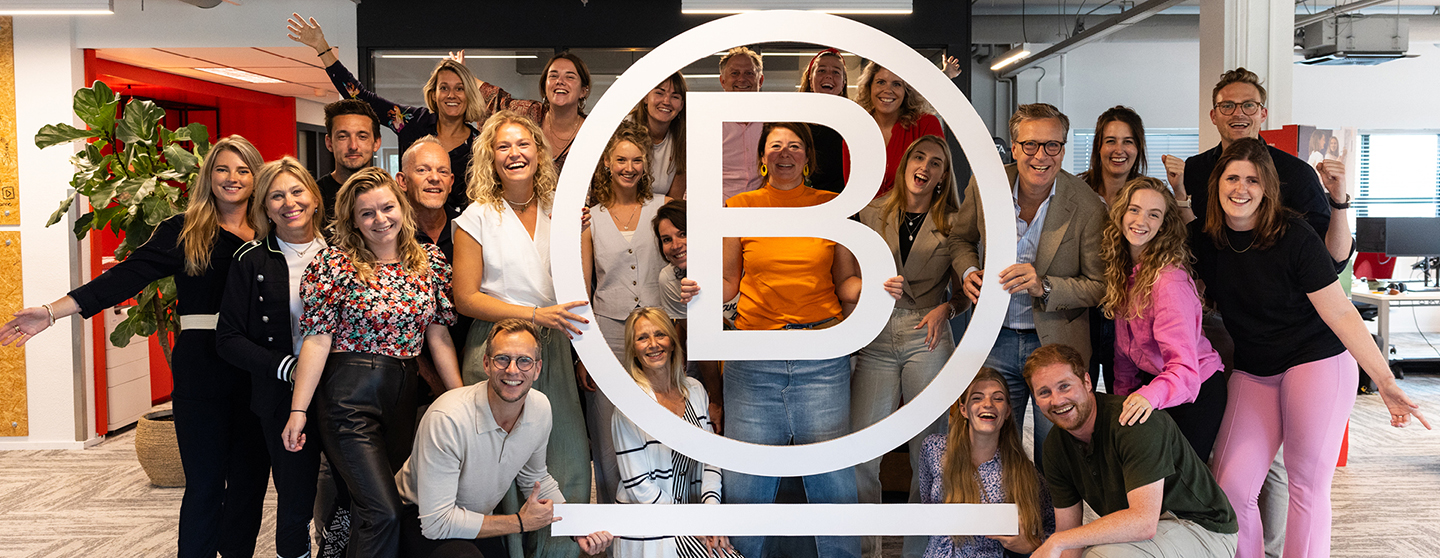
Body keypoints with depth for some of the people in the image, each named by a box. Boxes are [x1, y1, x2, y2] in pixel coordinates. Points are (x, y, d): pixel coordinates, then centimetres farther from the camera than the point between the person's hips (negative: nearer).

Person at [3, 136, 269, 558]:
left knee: (250, 473, 8)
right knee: (205, 480, -1)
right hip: (202, 362, -2)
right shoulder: (183, 231, 3)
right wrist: (52, 312, -7)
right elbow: (128, 275, -2)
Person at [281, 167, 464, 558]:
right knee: (383, 513, -12)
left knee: (369, 510, 12)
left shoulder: (431, 261, 6)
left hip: (404, 393, 4)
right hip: (349, 396, -4)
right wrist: (298, 410, -9)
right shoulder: (334, 264, -4)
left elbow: (439, 336, 7)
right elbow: (317, 339, -7)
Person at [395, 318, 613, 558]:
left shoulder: (541, 407, -9)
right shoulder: (447, 419, -30)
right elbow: (436, 522, -28)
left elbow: (535, 478, 10)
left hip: (478, 525, 7)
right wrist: (520, 522, -20)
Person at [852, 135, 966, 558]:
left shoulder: (953, 222, 8)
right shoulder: (872, 215, 10)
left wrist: (945, 309, -4)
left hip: (928, 338, 0)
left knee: (927, 452, 2)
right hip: (876, 337, 1)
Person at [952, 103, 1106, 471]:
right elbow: (963, 239, 12)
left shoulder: (1088, 208, -14)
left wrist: (1044, 287, -24)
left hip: (1057, 344, -2)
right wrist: (969, 272, -9)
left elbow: (1099, 285, -8)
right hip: (997, 342, 2)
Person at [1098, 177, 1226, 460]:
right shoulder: (1122, 268, -2)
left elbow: (1185, 367, -34)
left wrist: (1151, 395, -52)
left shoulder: (1169, 280, -27)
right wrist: (1122, 397, 6)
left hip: (1196, 390, -7)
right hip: (1149, 382, 7)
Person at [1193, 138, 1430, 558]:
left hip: (1317, 362, -4)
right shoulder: (1205, 237, -2)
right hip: (1252, 371, 4)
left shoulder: (1293, 237, -15)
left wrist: (1386, 384, -15)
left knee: (1308, 482, -1)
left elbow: (1340, 312, -13)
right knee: (1230, 488, -5)